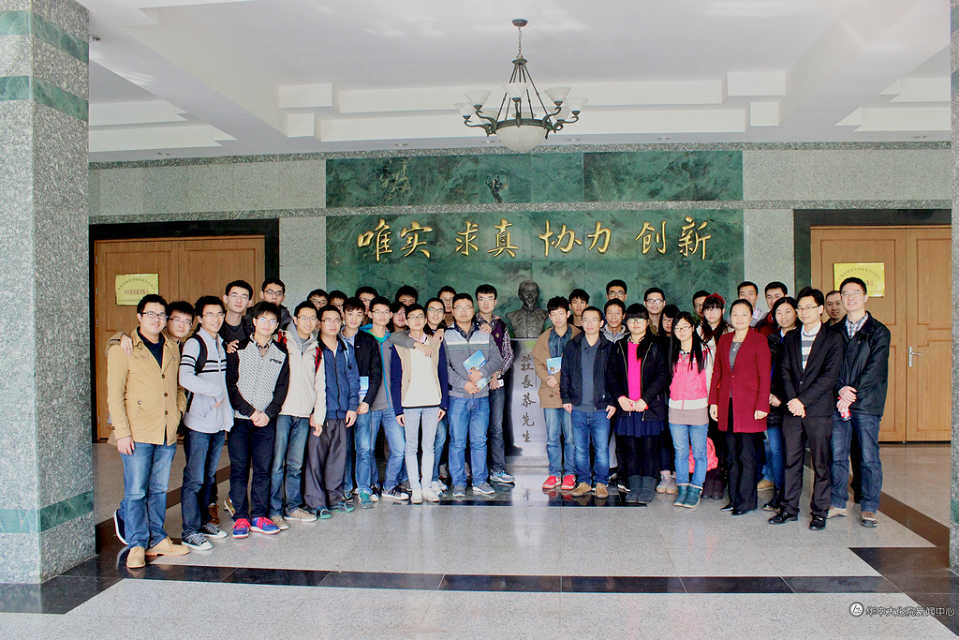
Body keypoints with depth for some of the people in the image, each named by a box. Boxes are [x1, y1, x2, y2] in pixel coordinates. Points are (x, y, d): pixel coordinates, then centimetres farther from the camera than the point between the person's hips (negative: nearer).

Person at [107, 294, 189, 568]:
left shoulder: (172, 348, 13)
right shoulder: (122, 349, -2)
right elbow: (114, 394, -6)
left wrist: (178, 412, 10)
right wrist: (122, 432, -12)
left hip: (167, 433, 5)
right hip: (137, 433, -5)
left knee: (159, 489, 12)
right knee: (136, 491, 0)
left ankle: (157, 540, 21)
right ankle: (137, 545, 10)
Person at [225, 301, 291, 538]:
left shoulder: (281, 353, 9)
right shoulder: (238, 349, 1)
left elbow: (282, 387, 6)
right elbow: (230, 385, -4)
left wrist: (268, 413, -7)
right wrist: (250, 412, -10)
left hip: (266, 420, 2)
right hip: (240, 419, -2)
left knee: (263, 469, 4)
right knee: (239, 468, 0)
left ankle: (259, 516, 13)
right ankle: (240, 516, 9)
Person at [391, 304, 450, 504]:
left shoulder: (436, 344, 9)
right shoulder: (399, 346, 3)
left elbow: (443, 374, 10)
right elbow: (395, 380, 1)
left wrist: (443, 403, 4)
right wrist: (398, 409, -4)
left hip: (432, 402, 2)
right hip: (409, 403, -1)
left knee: (429, 445, 7)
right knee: (411, 446, 3)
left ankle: (427, 487, 15)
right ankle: (415, 489, 11)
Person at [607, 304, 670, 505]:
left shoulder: (656, 346, 3)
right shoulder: (619, 347, 13)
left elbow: (663, 375, -4)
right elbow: (610, 374, 9)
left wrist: (645, 400, -12)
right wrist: (620, 397, -6)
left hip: (650, 406, -3)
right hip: (626, 406, 3)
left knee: (650, 448, 0)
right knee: (630, 448, 5)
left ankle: (648, 488, 8)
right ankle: (634, 488, 13)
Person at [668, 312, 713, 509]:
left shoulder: (704, 351, 2)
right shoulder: (673, 353, 12)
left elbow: (708, 379, 5)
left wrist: (705, 402, 3)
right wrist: (676, 398, 11)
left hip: (698, 408, -3)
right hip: (676, 409, 3)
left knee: (699, 452, 1)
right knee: (680, 452, 6)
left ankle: (695, 491, 8)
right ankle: (682, 489, 13)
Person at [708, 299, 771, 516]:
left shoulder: (759, 341, -2)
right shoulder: (724, 340, 12)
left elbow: (764, 376, -5)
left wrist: (761, 406, -11)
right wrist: (713, 401, 8)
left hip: (748, 405, -5)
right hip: (727, 405, 5)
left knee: (747, 455, -2)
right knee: (732, 455, 10)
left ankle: (746, 500, 7)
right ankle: (734, 498, 18)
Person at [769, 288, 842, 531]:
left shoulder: (832, 339, 0)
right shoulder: (790, 338, 13)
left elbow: (829, 376, -8)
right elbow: (785, 372, 7)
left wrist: (803, 400, -12)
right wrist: (792, 400, -7)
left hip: (819, 410, -3)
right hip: (792, 410, 4)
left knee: (820, 463, 2)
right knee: (792, 461, 7)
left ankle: (819, 512, 12)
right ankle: (789, 508, 16)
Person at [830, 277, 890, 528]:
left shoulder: (878, 332, 2)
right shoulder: (835, 332, 13)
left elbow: (875, 369, -7)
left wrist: (852, 395, -13)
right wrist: (840, 390, -11)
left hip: (867, 403, -3)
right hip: (838, 403, 3)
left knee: (869, 457, 0)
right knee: (838, 456, 6)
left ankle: (869, 508, 9)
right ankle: (838, 503, 15)